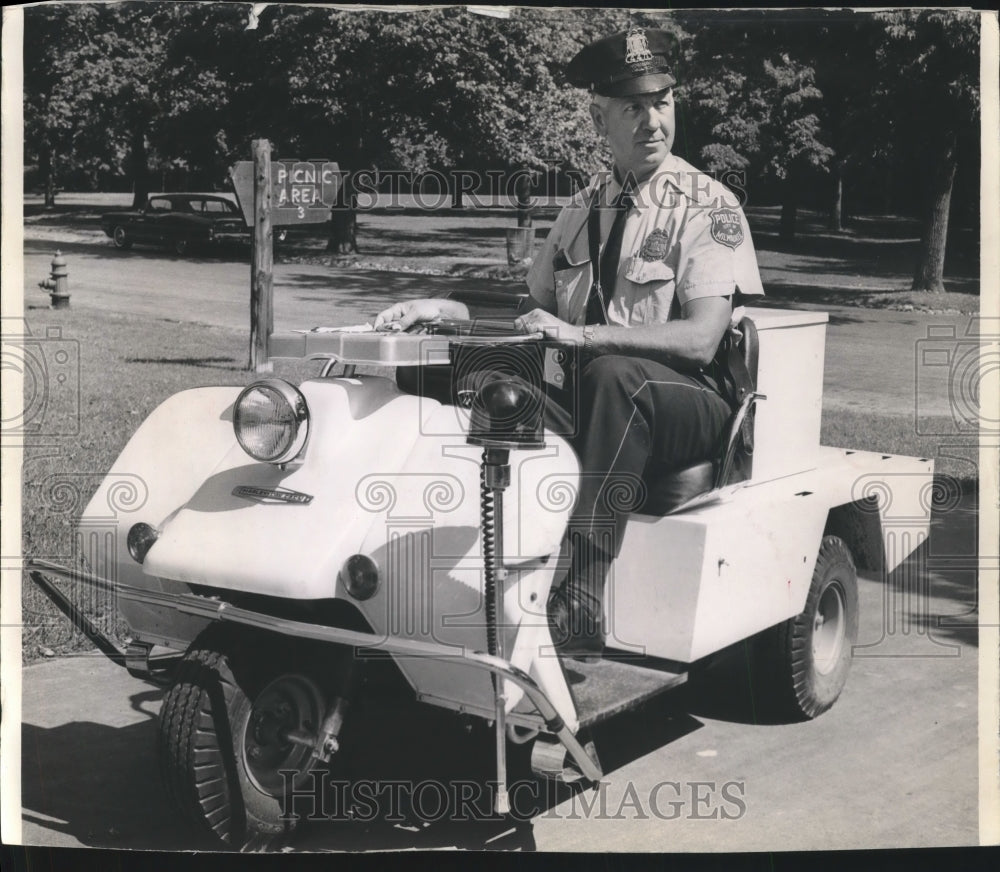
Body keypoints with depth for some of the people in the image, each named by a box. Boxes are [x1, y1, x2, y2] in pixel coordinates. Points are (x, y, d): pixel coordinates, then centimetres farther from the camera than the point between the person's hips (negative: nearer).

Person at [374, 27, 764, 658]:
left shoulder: (709, 207, -5)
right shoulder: (585, 209, 15)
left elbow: (699, 339, -17)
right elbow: (536, 307, 18)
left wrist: (579, 334, -28)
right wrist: (446, 309, 0)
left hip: (689, 407, -5)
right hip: (592, 401, 5)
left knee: (614, 376, -38)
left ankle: (580, 605, -41)